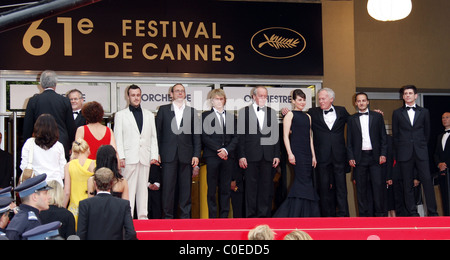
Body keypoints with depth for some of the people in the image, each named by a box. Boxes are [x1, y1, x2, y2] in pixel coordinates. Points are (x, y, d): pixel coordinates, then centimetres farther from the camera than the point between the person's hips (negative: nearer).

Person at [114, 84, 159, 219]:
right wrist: (120, 157, -8)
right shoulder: (120, 115, 8)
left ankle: (143, 217, 10)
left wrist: (154, 156, 3)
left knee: (143, 188, 6)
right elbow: (118, 138, 2)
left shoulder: (149, 115, 17)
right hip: (129, 157, -3)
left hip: (145, 157, 3)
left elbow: (153, 137, 14)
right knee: (129, 188, -6)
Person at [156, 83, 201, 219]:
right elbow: (158, 132, 7)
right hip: (169, 155, -1)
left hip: (186, 156, 1)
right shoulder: (163, 110, 9)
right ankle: (168, 216, 6)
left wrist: (196, 155, 0)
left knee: (186, 187, 2)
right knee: (168, 186, -2)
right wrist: (157, 153, 0)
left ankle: (185, 216, 10)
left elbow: (197, 135, 8)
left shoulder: (192, 111, 11)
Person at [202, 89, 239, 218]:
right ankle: (212, 216, 1)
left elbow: (235, 137, 10)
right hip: (212, 156, -3)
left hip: (228, 156, 3)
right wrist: (218, 150, -10)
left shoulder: (231, 116, 16)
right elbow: (205, 137, -2)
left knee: (226, 188, 2)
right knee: (212, 188, -3)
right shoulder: (205, 115, 7)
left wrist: (226, 150, -7)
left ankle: (224, 216, 6)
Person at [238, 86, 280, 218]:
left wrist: (276, 155, 4)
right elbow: (241, 135, 1)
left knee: (267, 186, 3)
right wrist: (241, 156, -6)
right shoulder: (244, 112, 6)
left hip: (268, 156, 2)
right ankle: (251, 215, 5)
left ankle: (264, 214, 8)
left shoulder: (272, 112, 14)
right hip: (251, 155, -2)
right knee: (251, 186, -1)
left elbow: (276, 135, 12)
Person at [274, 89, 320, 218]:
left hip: (307, 153, 6)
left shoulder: (307, 117, 18)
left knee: (306, 182, 4)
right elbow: (286, 136, -5)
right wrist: (290, 153, -14)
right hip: (296, 152, -6)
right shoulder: (290, 115, 0)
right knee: (304, 181, -12)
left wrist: (313, 155, 13)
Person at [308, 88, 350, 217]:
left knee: (341, 185, -1)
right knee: (325, 187, 3)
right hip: (322, 156, 0)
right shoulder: (313, 112, 7)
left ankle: (343, 214, 1)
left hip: (339, 155, 0)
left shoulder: (341, 111, 11)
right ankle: (328, 214, 9)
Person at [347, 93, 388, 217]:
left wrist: (383, 154, -3)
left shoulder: (377, 116, 10)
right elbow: (349, 141, 10)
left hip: (375, 156, -1)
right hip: (359, 157, 1)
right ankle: (364, 214, 6)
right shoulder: (352, 119, 11)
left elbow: (383, 137, 8)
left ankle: (381, 213, 3)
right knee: (361, 188, 1)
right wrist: (351, 157, -1)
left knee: (378, 185, -5)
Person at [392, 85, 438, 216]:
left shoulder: (424, 112, 11)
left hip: (421, 152, 0)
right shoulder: (397, 113, 10)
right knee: (408, 184, 0)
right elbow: (395, 135, 10)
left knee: (427, 180, -8)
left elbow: (427, 133, 13)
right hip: (405, 154, 0)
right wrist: (400, 151, 6)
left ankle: (433, 212, -5)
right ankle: (412, 213, 5)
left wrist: (422, 146, 8)